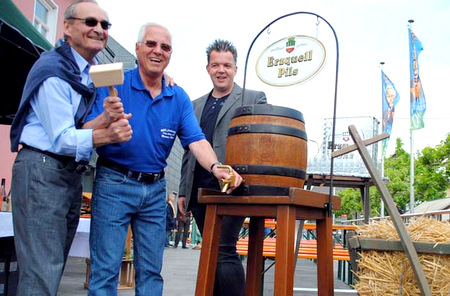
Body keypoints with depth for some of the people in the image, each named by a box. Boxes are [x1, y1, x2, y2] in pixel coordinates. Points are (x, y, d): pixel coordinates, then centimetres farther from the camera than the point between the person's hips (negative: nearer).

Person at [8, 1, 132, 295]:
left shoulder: (96, 71, 12)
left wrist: (107, 119, -6)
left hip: (72, 175, 8)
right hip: (42, 171, -8)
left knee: (54, 268, 13)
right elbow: (62, 139, -17)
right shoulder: (53, 70, -12)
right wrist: (107, 134, -35)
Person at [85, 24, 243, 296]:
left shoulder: (179, 98, 5)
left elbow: (196, 139, -6)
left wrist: (215, 167, -26)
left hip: (155, 189, 4)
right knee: (106, 268, -2)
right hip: (114, 183, -4)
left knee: (151, 271, 11)